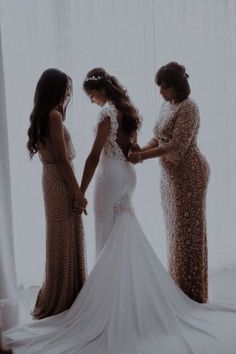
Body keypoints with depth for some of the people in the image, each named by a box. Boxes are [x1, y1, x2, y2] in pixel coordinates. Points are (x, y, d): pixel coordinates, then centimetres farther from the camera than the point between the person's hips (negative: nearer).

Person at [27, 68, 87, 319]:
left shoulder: (43, 115, 12)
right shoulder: (54, 115, -17)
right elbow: (62, 159, -20)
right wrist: (78, 192, -17)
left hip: (53, 180, 10)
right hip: (61, 183, -10)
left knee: (61, 239, 18)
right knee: (66, 240, 0)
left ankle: (57, 297, 32)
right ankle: (64, 300, 13)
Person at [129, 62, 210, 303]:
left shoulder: (188, 108, -15)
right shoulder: (166, 106, 12)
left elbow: (177, 146, -23)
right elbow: (158, 139, 14)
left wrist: (142, 157, -24)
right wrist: (140, 150, -4)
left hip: (188, 174, -9)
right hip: (170, 175, 9)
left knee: (188, 230, -2)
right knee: (176, 229, 13)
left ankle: (192, 292, 10)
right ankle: (179, 285, 25)